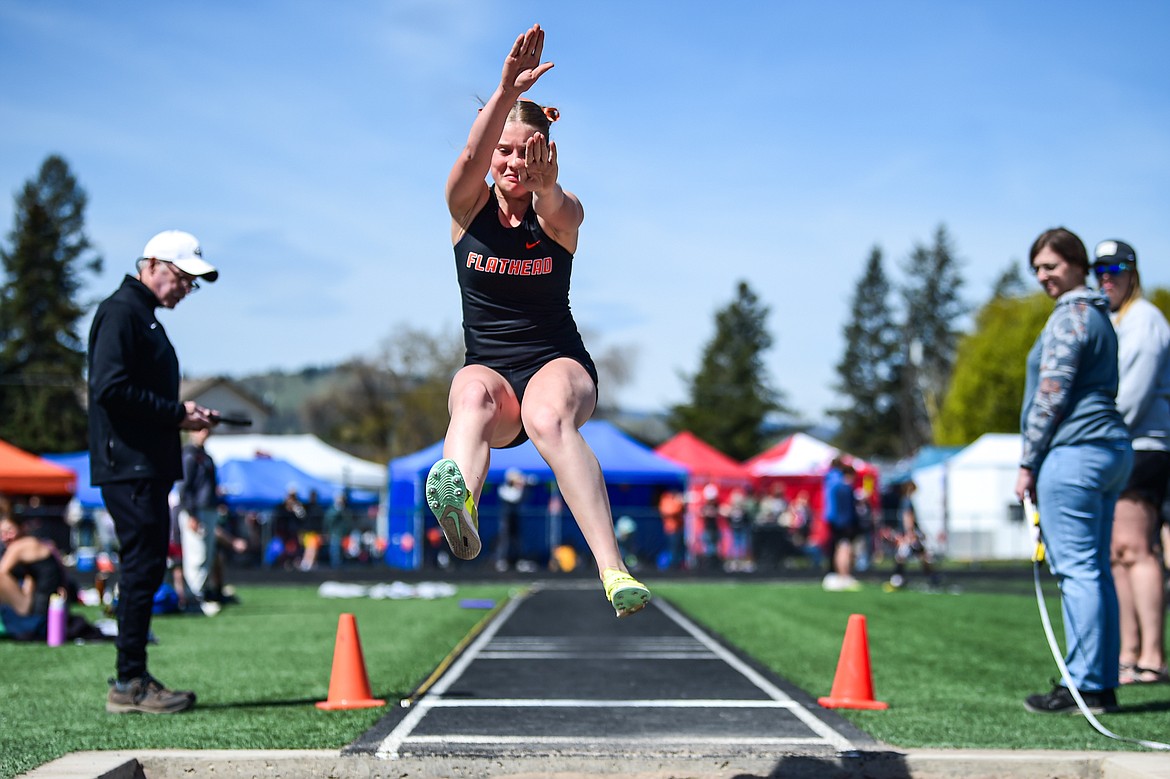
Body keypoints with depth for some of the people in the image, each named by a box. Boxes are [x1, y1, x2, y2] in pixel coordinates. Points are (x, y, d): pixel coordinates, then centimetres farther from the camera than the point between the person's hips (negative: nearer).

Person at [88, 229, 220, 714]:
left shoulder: (146, 318, 23)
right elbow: (110, 388, -19)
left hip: (149, 466, 10)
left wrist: (184, 415, 8)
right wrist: (176, 413, -15)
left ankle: (134, 681, 14)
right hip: (128, 467, -10)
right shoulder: (120, 312, -8)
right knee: (143, 568, -10)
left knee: (147, 569, 9)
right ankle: (129, 684, -6)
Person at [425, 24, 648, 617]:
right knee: (473, 398, -37)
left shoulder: (564, 213, 1)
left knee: (548, 416, -37)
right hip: (487, 365, 1)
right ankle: (461, 504, -70)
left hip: (558, 361, -1)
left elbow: (557, 212, -25)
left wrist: (544, 190, -49)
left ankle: (613, 571, -53)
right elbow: (471, 158, -21)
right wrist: (507, 90, -38)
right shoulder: (468, 207, 2)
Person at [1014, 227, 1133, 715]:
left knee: (1077, 569, -9)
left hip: (1074, 453, -10)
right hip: (1112, 448, 10)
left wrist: (1027, 463, -9)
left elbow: (1051, 395, -14)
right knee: (1096, 570, 10)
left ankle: (1085, 687, -9)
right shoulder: (1099, 315, 21)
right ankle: (1103, 684, 12)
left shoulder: (1070, 315, -9)